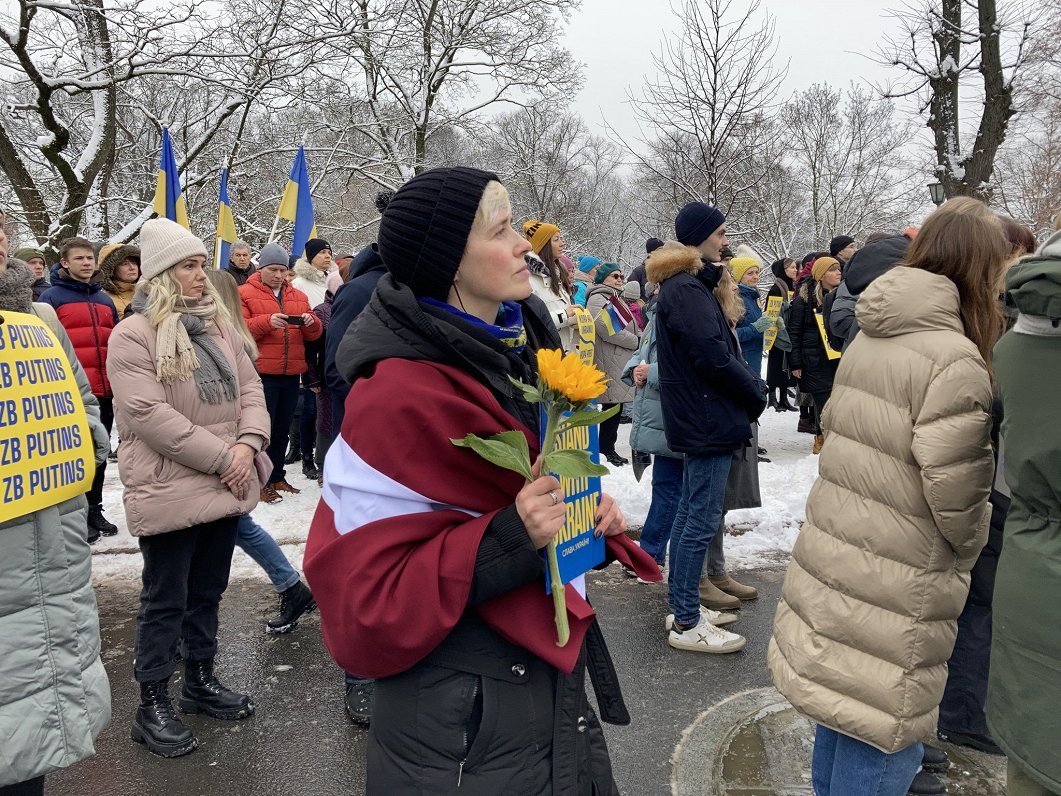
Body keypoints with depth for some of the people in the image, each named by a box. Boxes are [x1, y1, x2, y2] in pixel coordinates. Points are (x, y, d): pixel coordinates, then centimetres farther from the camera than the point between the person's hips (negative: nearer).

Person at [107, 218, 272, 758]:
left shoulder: (218, 325, 10)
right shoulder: (133, 335, -12)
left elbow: (249, 387, 9)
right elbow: (148, 414, -20)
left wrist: (247, 443, -10)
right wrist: (222, 457, -19)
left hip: (225, 486, 7)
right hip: (169, 491, -6)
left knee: (207, 591, 18)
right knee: (166, 601, 5)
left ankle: (201, 681, 34)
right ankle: (152, 707, 19)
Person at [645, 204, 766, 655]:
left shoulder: (689, 285, 16)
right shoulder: (687, 290, -16)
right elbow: (712, 355, -22)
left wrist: (751, 387, 6)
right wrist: (756, 393, -8)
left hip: (700, 419, 11)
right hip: (710, 419, -11)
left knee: (691, 514, 16)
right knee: (702, 520, -5)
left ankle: (681, 606, 26)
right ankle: (687, 625, 4)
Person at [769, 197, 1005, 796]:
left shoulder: (870, 337, 6)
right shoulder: (954, 359, -18)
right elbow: (955, 488, -18)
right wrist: (970, 544, 1)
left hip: (835, 557, 8)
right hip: (895, 585, -8)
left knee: (843, 704, 23)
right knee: (883, 729, 7)